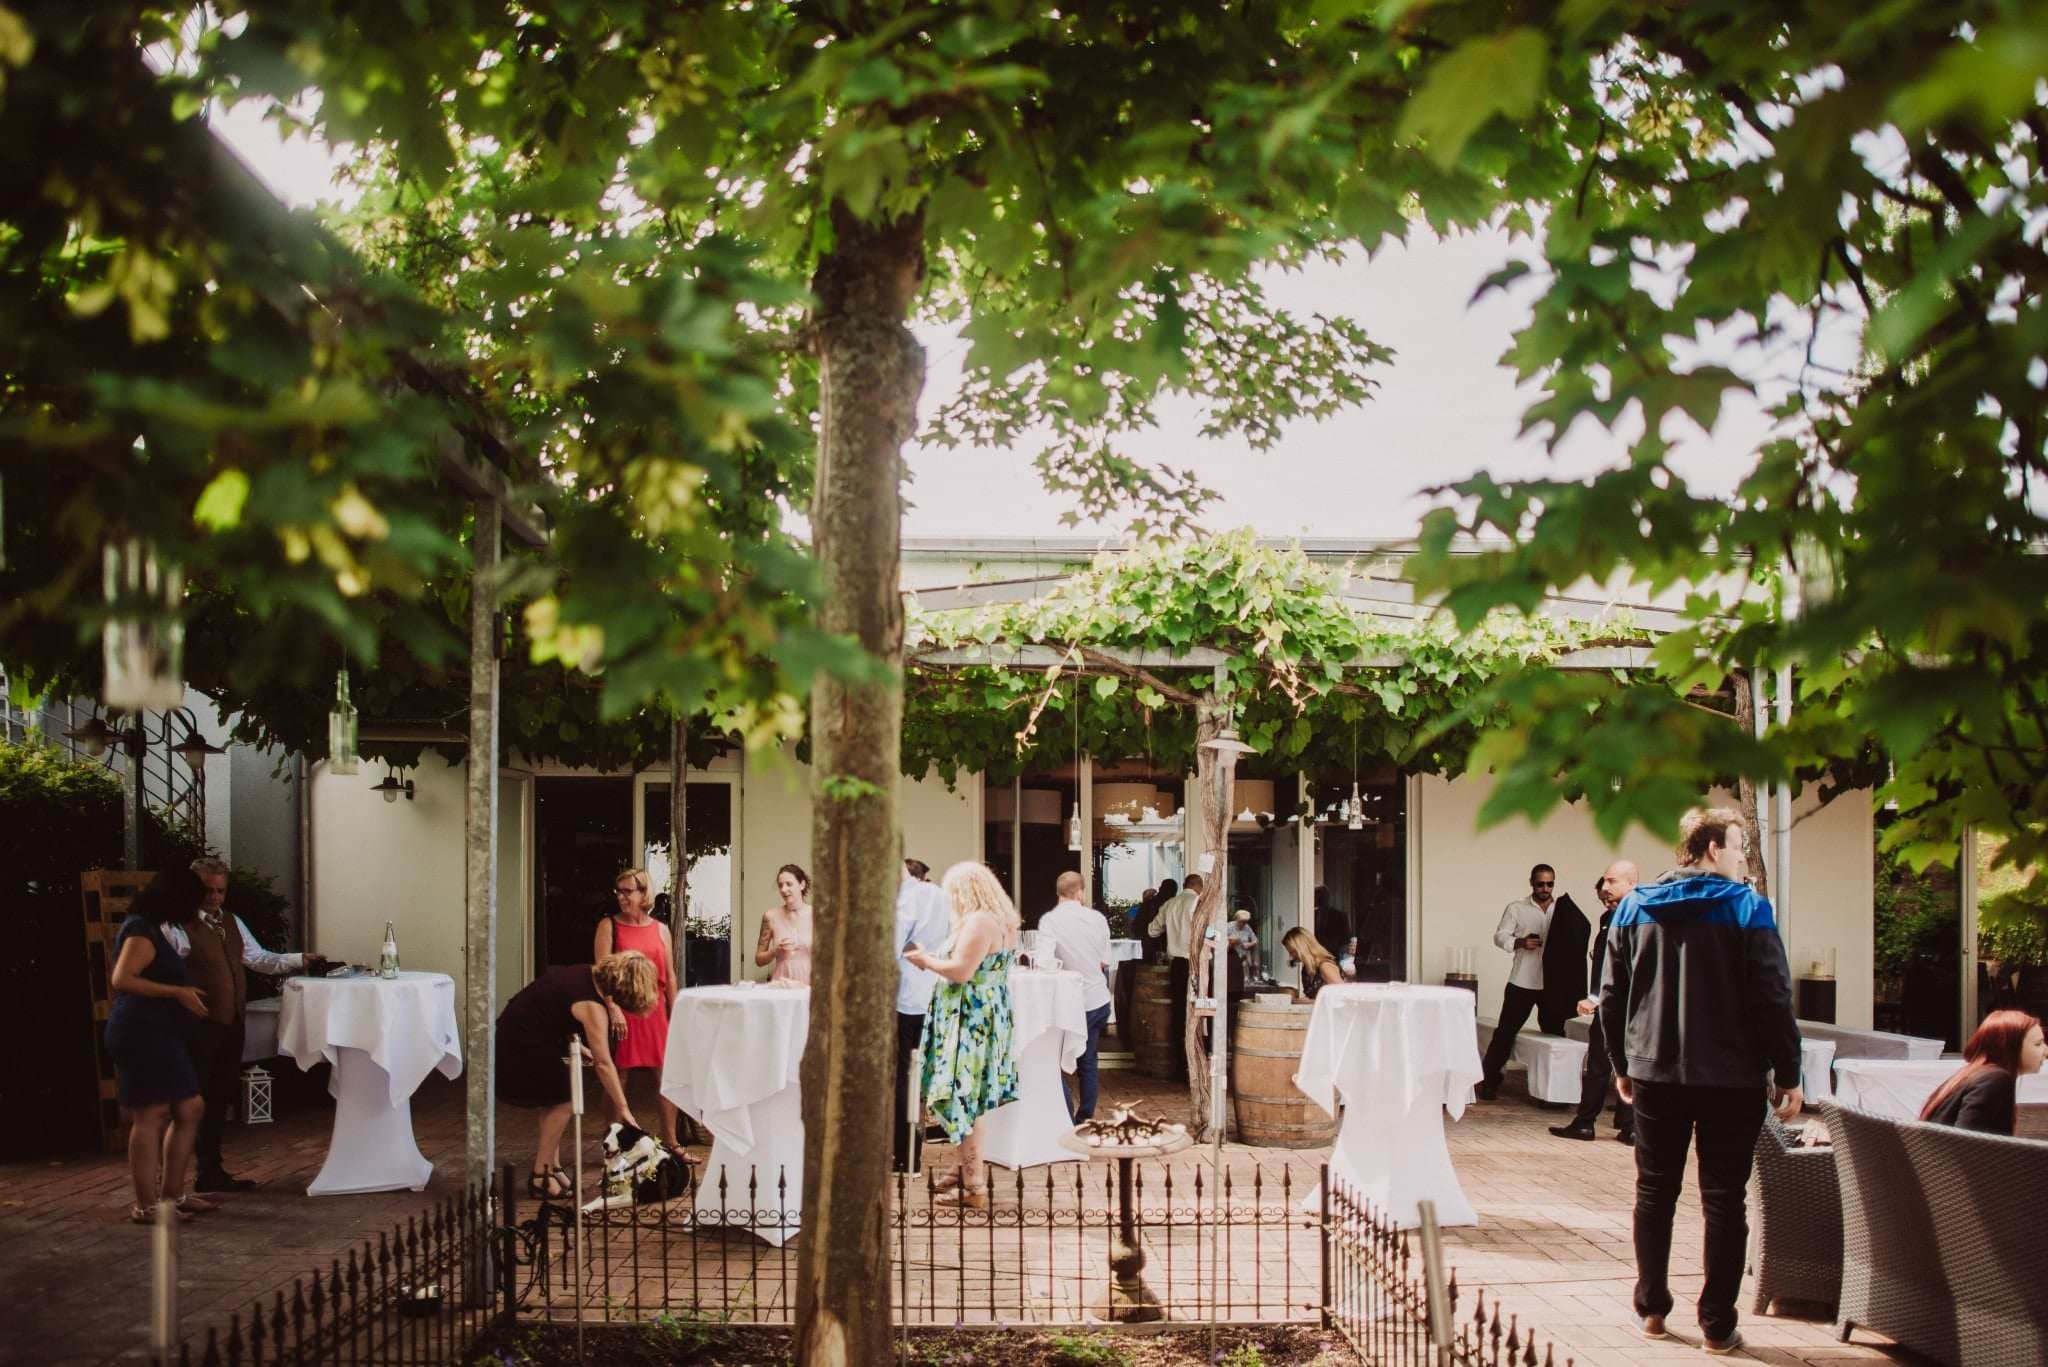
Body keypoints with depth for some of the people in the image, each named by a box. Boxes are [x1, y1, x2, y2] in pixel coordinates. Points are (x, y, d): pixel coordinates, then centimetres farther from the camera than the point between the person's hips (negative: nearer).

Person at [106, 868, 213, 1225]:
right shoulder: (141, 932, -12)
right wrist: (178, 992, -24)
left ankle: (172, 1193, 18)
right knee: (151, 1116, -9)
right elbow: (121, 979, -25)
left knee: (190, 1109, 12)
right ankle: (146, 1206, -6)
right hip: (142, 1033, -11)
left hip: (158, 1035, 11)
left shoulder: (150, 929, 19)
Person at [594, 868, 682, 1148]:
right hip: (621, 1010, -3)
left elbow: (670, 976, 13)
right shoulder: (609, 926, 1)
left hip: (655, 1010, 3)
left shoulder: (660, 930, 10)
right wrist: (613, 1009, -18)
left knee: (666, 1075, 4)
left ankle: (670, 1140, 14)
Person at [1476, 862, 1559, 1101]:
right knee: (1506, 1031, -2)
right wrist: (1520, 942, -20)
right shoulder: (1517, 908, 1)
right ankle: (1489, 1080, 5)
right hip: (1522, 982, -2)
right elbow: (1500, 936, -2)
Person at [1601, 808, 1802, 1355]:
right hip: (1731, 1078, -4)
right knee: (1724, 1199, 3)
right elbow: (1773, 999, -11)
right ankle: (1718, 1325, 4)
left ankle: (1652, 1310, 18)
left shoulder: (1633, 908, 5)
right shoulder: (1746, 908, -8)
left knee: (1655, 1191, 15)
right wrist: (1788, 1076, -5)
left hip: (1656, 1073, 4)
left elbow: (1612, 996, 8)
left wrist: (1622, 1065, 17)